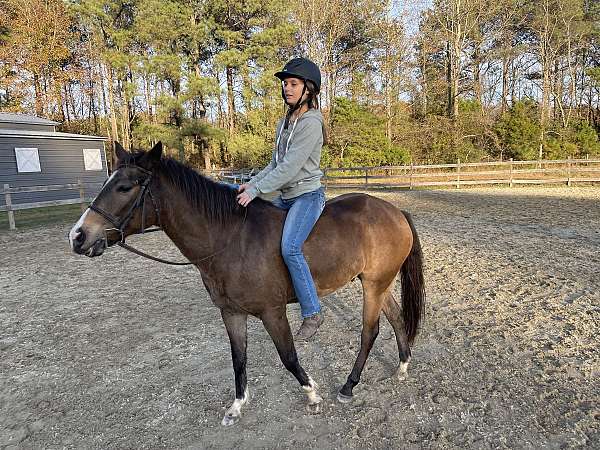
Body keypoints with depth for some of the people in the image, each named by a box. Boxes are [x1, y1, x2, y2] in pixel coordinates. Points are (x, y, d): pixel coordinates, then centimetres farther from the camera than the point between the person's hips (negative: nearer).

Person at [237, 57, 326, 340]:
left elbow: (290, 167, -21)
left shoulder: (311, 122, -14)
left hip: (308, 195, -10)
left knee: (289, 247, -26)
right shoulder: (284, 123, 14)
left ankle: (312, 312, -12)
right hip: (285, 197, 10)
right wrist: (252, 183, 2)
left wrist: (256, 191, -20)